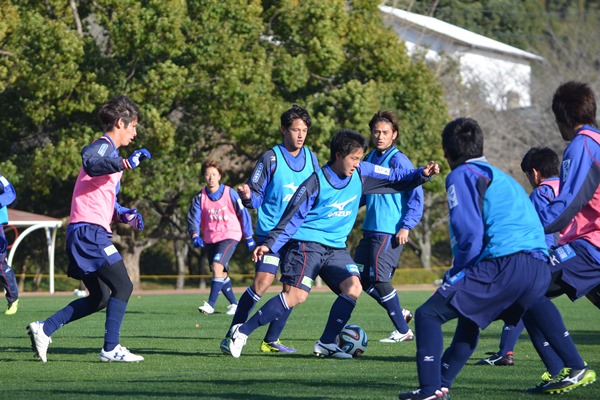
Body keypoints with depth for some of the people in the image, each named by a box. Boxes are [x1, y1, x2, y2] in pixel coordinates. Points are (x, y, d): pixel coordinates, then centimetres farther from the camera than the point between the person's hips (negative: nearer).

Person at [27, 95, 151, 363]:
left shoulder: (111, 154, 24)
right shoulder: (103, 146, -7)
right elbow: (90, 163, -33)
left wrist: (124, 215, 10)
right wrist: (125, 163, -41)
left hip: (84, 234, 10)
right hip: (90, 231, -10)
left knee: (100, 297, 12)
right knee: (123, 285, -10)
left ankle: (43, 329, 11)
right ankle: (111, 348, -9)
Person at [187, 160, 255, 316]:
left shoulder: (230, 194, -7)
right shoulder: (200, 197, 0)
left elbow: (243, 214, 2)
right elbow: (193, 218, -6)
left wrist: (249, 238, 6)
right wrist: (195, 236, -25)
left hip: (229, 235, -5)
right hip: (210, 239, 5)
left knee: (217, 266, -24)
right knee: (221, 274, 10)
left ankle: (211, 304, -25)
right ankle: (234, 304, 27)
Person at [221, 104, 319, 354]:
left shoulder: (311, 158, 8)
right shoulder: (271, 158, -6)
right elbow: (256, 197, -7)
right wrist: (247, 196, -28)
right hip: (271, 230, -5)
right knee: (262, 282, -17)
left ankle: (271, 340, 11)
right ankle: (232, 336, -9)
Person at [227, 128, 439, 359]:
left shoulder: (361, 173, 3)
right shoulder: (316, 182, -12)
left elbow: (395, 178, 8)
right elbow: (293, 218, -9)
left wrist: (422, 175, -8)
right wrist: (270, 244, -15)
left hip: (336, 248, 6)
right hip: (307, 244, -6)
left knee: (353, 288, -15)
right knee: (296, 295, -20)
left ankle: (326, 344, -5)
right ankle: (242, 331, -13)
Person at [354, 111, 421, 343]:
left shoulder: (398, 161, -11)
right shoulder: (370, 159, 13)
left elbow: (416, 196, -13)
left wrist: (406, 227, -18)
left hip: (390, 232, -8)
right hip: (371, 229, 8)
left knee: (379, 279, -10)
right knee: (361, 279, 6)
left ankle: (403, 331, 1)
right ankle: (401, 314, 20)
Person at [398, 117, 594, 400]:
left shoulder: (461, 175, 6)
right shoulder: (500, 176, 31)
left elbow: (470, 232, -7)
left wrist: (457, 273, 5)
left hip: (504, 265, -8)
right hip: (540, 268, 8)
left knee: (428, 315, -4)